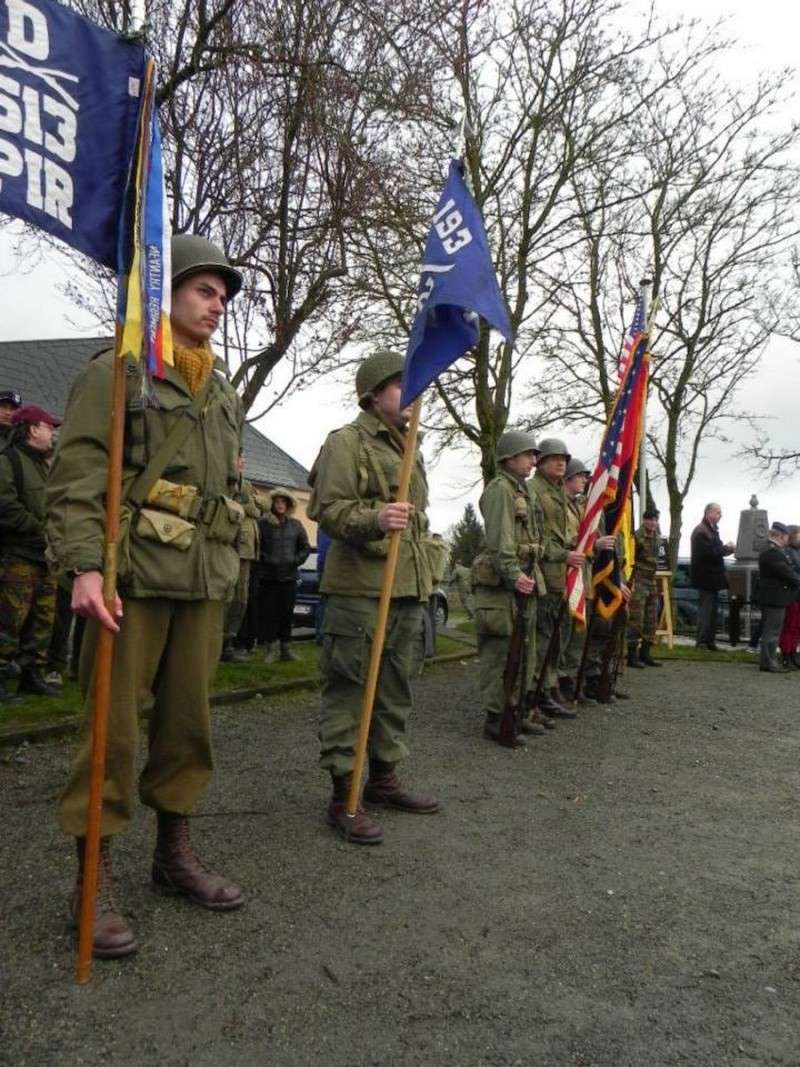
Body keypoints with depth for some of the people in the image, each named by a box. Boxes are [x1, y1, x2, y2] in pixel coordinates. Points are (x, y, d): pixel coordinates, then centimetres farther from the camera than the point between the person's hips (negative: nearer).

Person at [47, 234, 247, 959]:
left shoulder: (224, 394, 20)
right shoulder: (117, 372, 0)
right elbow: (76, 479, -9)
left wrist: (231, 565, 16)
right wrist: (85, 565, -19)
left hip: (207, 582, 6)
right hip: (134, 576, -6)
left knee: (189, 718, 11)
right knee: (114, 724, -1)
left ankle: (176, 853, 27)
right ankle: (94, 877, 13)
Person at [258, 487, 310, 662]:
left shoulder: (296, 525, 9)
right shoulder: (262, 523, -1)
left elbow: (306, 548, 12)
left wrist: (296, 560, -2)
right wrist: (265, 559, -14)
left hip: (289, 577, 2)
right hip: (268, 577, -2)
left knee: (287, 613, 4)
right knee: (269, 614, -1)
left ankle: (286, 648, 12)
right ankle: (271, 648, 6)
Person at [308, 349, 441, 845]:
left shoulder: (410, 450, 23)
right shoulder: (347, 442, -4)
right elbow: (327, 508, -13)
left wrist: (427, 577, 24)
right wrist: (373, 519, -30)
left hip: (408, 591, 9)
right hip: (360, 588, -9)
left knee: (396, 689, 14)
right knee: (348, 690, -4)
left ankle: (385, 778, 28)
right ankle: (343, 795, 5)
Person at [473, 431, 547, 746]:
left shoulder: (523, 491, 21)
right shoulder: (500, 489, -10)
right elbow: (500, 541, -20)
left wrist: (529, 577, 19)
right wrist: (514, 575, -28)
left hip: (524, 581, 10)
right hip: (503, 583, -10)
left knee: (524, 650, 16)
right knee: (500, 652, -7)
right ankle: (495, 718, -2)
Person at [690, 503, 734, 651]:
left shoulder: (712, 529, 15)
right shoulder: (700, 531, -16)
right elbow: (708, 552, -25)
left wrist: (726, 549, -1)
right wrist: (727, 548, -13)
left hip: (713, 576, 10)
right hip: (706, 576, -10)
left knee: (712, 608, 13)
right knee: (706, 609, -6)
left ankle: (709, 640, 19)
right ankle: (702, 641, 0)